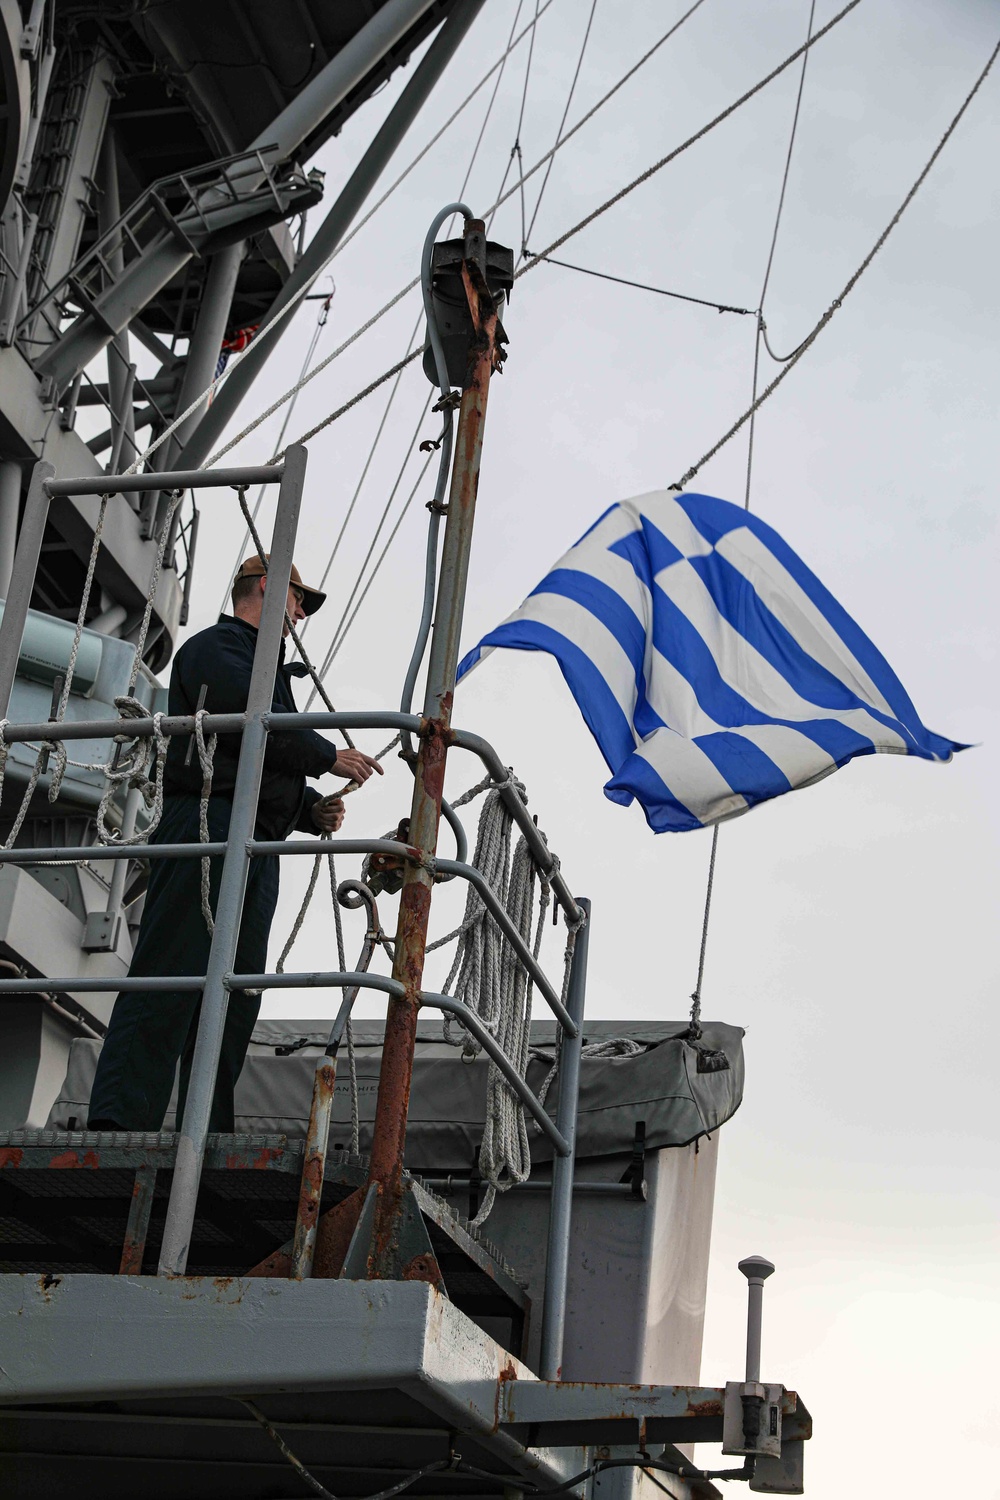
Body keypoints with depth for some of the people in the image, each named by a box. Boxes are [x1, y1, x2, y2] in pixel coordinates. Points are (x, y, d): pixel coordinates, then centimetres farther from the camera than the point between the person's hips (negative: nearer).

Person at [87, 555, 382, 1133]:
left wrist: (312, 808, 12)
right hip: (211, 824, -10)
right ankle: (118, 1123, -24)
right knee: (169, 977, -18)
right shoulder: (218, 647, 5)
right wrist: (329, 757, -4)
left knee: (235, 996, 2)